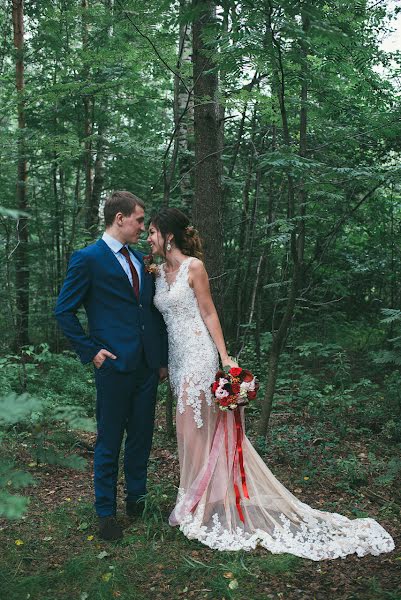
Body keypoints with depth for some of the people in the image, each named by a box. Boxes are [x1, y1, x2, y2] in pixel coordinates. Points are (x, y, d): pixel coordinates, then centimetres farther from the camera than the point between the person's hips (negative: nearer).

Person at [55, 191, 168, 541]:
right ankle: (106, 512, 20)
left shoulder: (142, 260, 13)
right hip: (115, 366, -6)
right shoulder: (88, 259, -7)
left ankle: (136, 498, 33)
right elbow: (64, 311, -6)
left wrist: (163, 358, 14)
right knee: (109, 442, 6)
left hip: (148, 366, 6)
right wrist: (90, 351, -10)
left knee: (142, 436, 15)